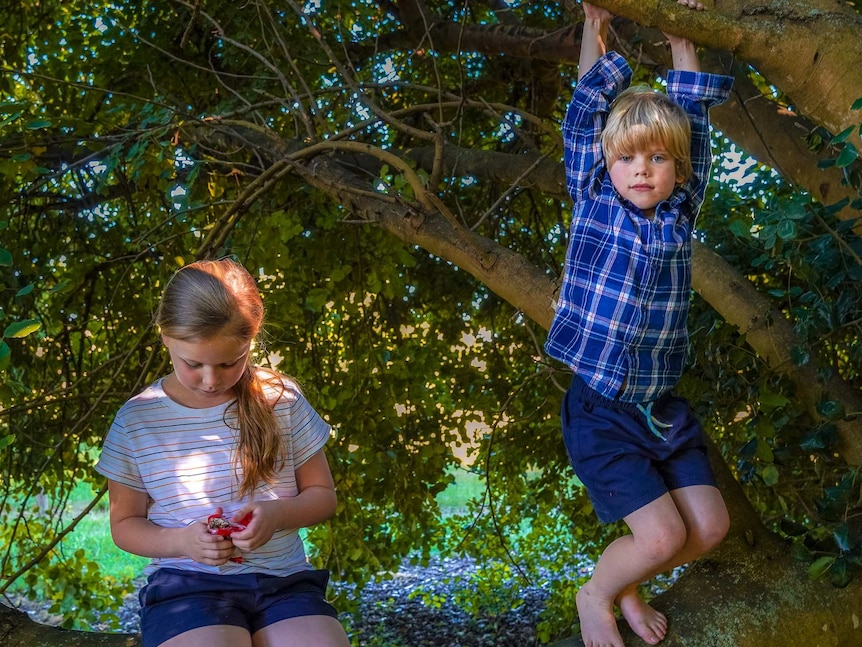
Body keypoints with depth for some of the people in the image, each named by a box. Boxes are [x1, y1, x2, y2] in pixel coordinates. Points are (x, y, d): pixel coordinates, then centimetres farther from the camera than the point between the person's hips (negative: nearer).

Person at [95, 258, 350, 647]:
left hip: (284, 581, 1)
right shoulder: (137, 419, 2)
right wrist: (181, 541, -10)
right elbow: (124, 524, 11)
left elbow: (322, 496, 12)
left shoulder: (282, 400, 4)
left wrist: (277, 513, -11)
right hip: (185, 585, -1)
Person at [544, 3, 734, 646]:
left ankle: (628, 586, 29)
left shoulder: (681, 211, 3)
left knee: (710, 525, 2)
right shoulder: (593, 202, -4)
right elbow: (587, 109, -1)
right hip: (600, 407, -4)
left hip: (664, 406, 5)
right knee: (662, 533, -11)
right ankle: (596, 594, 19)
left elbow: (692, 116, 10)